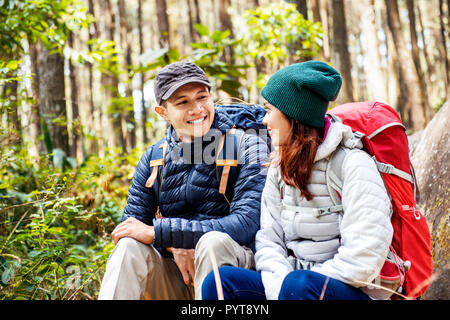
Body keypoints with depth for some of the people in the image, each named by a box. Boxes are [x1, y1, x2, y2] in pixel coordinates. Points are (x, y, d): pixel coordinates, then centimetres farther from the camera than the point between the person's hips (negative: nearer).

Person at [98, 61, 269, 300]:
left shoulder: (247, 147, -7)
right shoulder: (154, 158, 8)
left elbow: (246, 225, -20)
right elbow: (132, 222, 4)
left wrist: (156, 233, -20)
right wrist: (174, 246, -19)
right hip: (174, 275, 3)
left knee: (214, 241, -33)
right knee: (129, 246, -24)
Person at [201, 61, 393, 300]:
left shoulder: (353, 163, -10)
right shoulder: (278, 171, 12)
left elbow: (364, 255, -17)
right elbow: (269, 239, 6)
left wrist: (292, 285, -16)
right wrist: (279, 285, -15)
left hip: (351, 289, -5)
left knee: (299, 285, -37)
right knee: (219, 281, -18)